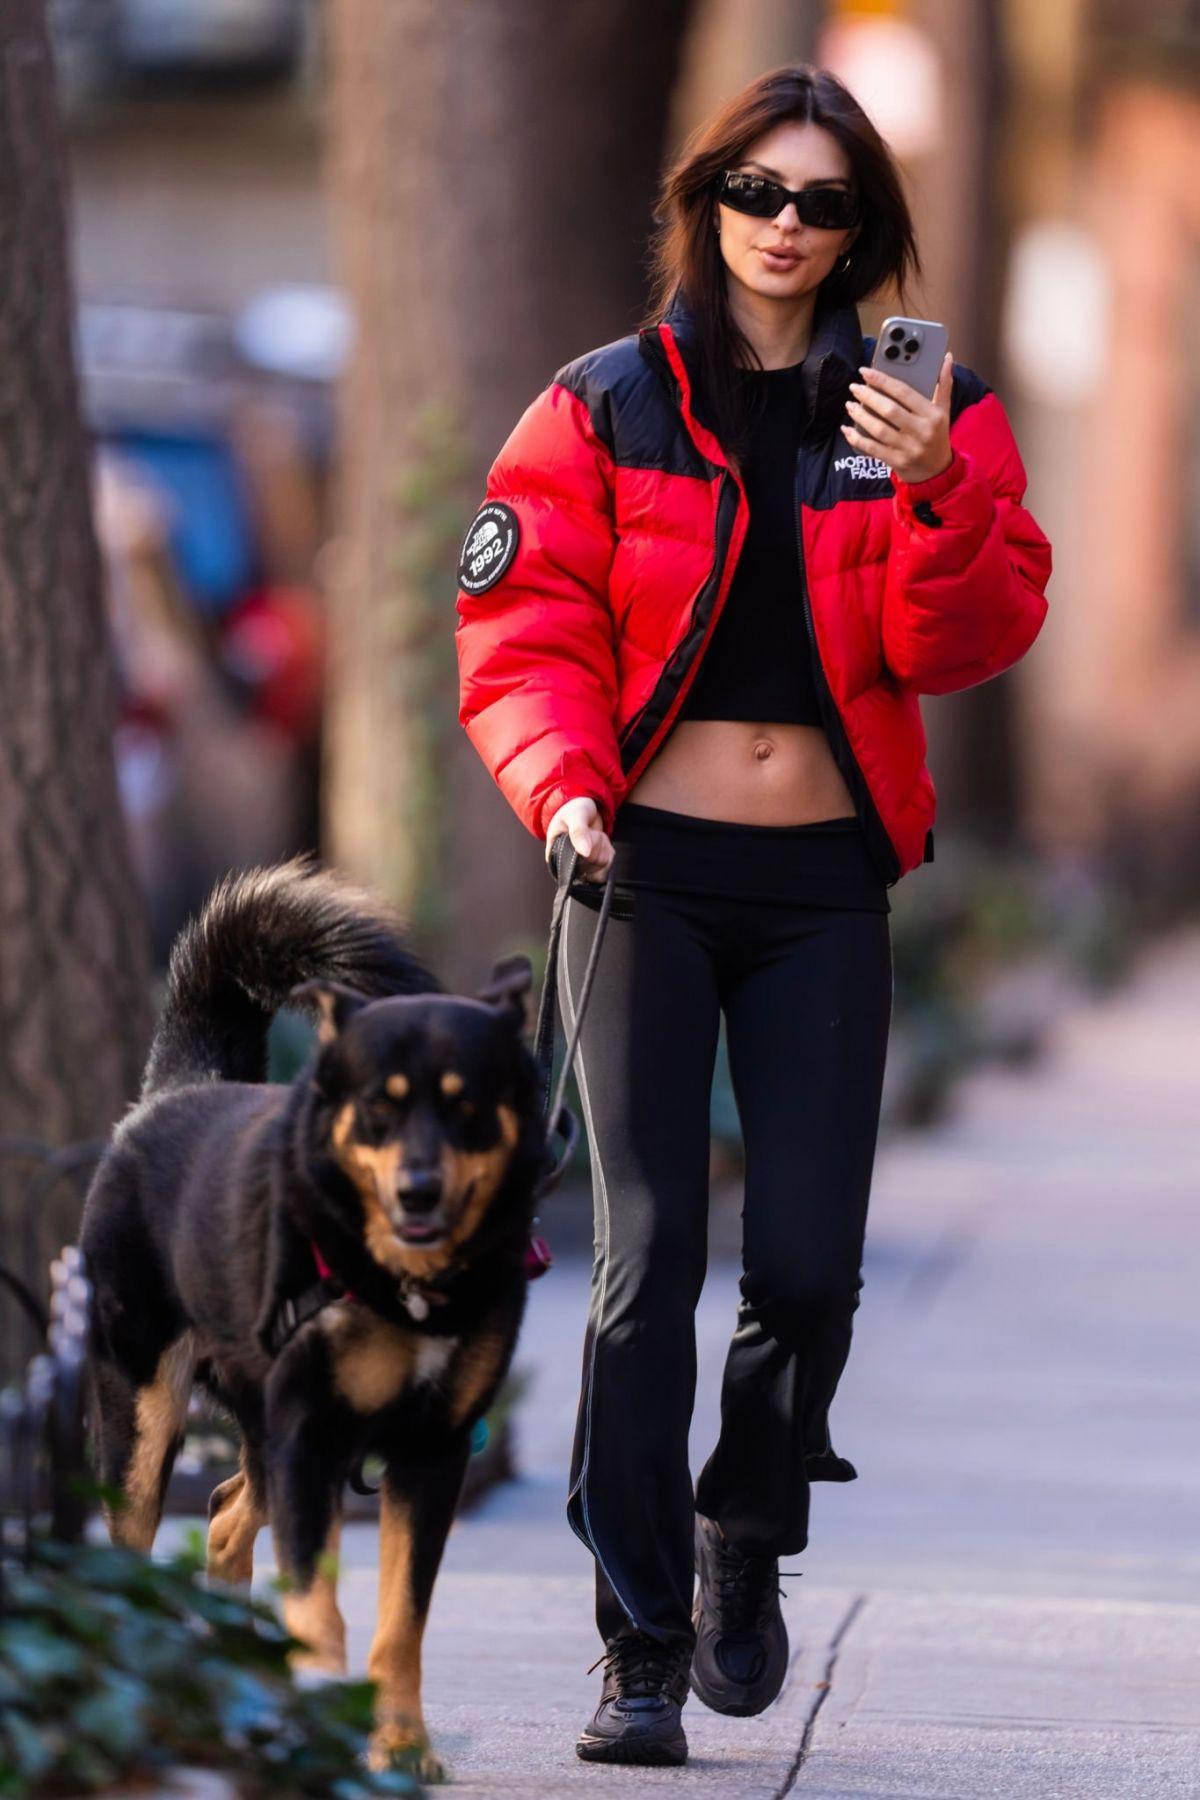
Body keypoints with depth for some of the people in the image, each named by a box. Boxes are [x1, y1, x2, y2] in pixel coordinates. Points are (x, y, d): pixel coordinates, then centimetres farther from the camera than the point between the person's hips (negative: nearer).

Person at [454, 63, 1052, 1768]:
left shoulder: (933, 414, 6)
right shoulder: (606, 409, 4)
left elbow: (971, 642, -5)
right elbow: (529, 632, -1)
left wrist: (936, 494, -23)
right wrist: (564, 788, -18)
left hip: (824, 887, 1)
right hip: (648, 871, -1)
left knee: (809, 1262, -4)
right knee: (649, 1256, -8)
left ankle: (746, 1534, 25)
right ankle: (640, 1648, -3)